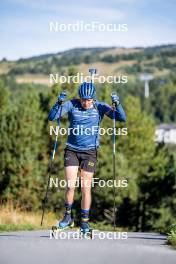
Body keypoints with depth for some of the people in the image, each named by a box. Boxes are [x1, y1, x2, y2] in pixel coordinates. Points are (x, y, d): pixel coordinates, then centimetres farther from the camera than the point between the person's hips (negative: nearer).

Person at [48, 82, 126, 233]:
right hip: (72, 150, 0)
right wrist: (59, 103, -29)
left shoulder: (99, 107, -5)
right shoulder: (71, 105, -6)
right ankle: (68, 216, 10)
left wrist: (117, 104, -28)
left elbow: (122, 118, -11)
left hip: (89, 152, 0)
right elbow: (52, 117, -14)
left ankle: (85, 221, 11)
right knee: (70, 185, -9)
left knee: (86, 187, -1)